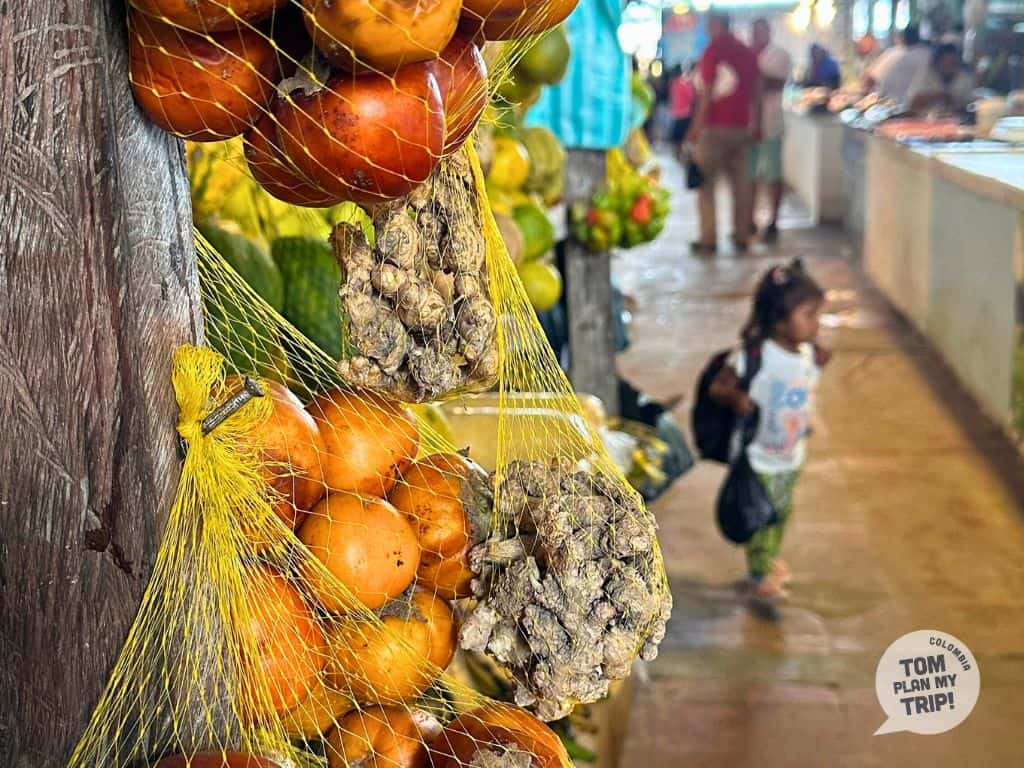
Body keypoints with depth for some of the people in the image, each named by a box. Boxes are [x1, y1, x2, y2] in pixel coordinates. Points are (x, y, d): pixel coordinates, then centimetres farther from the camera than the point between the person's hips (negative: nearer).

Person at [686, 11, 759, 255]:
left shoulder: (713, 50, -8)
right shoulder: (748, 53, 9)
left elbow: (706, 93, -11)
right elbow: (754, 92, 11)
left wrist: (696, 127, -7)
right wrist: (755, 124, 17)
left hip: (715, 127, -6)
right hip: (741, 127, 6)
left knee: (705, 183, 0)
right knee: (740, 182, 10)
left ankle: (708, 239, -3)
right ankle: (742, 236, 11)